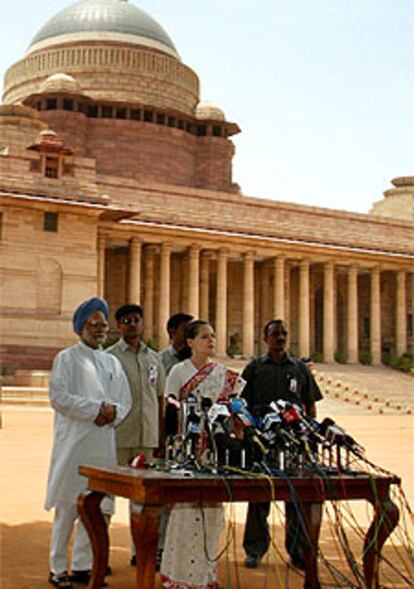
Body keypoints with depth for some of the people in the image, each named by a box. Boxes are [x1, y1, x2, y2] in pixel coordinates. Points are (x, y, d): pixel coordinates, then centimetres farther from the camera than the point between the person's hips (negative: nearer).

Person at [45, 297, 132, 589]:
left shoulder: (112, 363, 18)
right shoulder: (67, 358, 1)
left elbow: (125, 400, 15)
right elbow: (59, 396, -10)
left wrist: (113, 412, -6)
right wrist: (97, 408, -12)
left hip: (104, 444, 5)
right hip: (74, 442, -5)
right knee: (68, 507, -3)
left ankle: (82, 565, 16)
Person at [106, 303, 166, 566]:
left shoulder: (154, 358, 13)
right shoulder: (110, 356, -1)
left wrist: (161, 435, 12)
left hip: (147, 436, 5)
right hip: (118, 435, -4)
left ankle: (140, 549, 16)